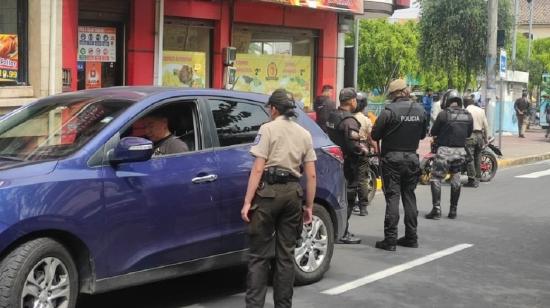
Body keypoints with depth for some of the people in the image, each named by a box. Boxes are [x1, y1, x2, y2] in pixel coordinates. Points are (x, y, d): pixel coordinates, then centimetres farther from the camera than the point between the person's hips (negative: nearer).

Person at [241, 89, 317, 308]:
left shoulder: (268, 129, -2)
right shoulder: (304, 134, 12)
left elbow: (258, 170, -10)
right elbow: (311, 175, 8)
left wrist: (247, 202, -10)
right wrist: (309, 206, 14)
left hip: (269, 191, -4)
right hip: (293, 192, 4)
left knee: (260, 255, 0)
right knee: (286, 254, 10)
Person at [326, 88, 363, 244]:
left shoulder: (332, 116, 9)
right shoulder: (349, 120, -19)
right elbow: (352, 144, -26)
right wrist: (363, 150, -6)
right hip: (348, 164, -9)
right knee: (348, 198, -1)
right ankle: (343, 233, 1)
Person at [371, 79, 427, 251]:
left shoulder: (389, 111, -15)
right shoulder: (420, 110, 2)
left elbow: (375, 135, -9)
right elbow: (423, 134, 13)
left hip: (392, 158, -5)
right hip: (412, 158, 5)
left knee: (392, 197, -3)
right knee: (409, 196, 13)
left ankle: (390, 239, -4)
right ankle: (411, 237, 18)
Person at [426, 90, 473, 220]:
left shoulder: (443, 114, -13)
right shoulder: (468, 116, 2)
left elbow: (433, 132, -5)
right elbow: (469, 133, 14)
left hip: (445, 151, -5)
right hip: (461, 151, 5)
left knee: (436, 179, 2)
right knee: (456, 180, 15)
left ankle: (436, 209, -6)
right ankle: (453, 210, 19)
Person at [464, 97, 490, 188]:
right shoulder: (481, 110, 11)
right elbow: (486, 125, 12)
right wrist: (486, 138, 18)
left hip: (470, 135, -6)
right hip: (480, 135, 6)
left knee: (470, 158, -5)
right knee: (477, 158, 12)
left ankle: (472, 180, -9)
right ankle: (477, 179, 15)